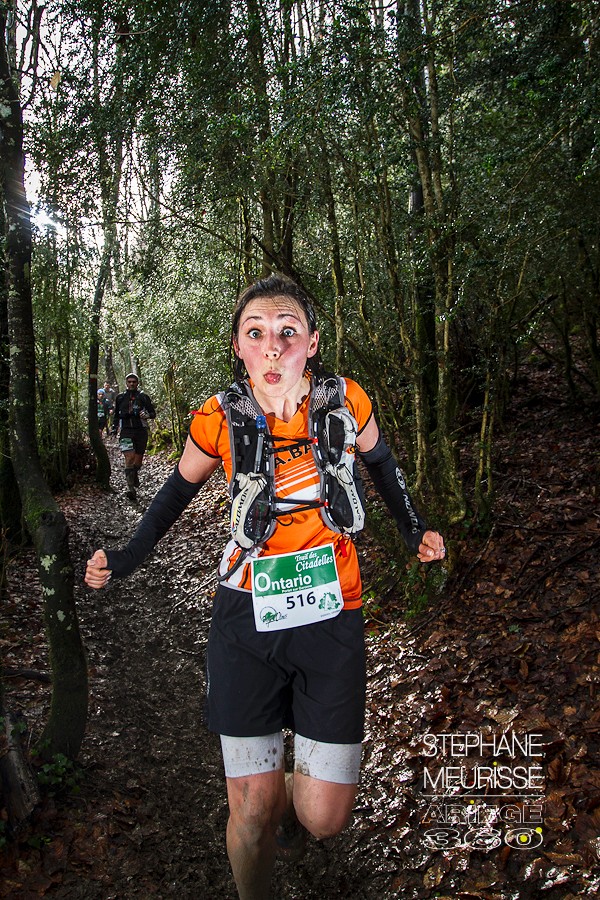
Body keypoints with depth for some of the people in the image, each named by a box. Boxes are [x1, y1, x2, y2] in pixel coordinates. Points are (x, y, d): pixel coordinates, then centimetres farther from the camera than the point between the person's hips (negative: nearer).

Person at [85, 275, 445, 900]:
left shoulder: (345, 402, -9)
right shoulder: (220, 418, -10)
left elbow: (377, 460, 13)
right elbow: (182, 486, 9)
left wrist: (413, 530, 14)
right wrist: (130, 557, 6)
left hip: (331, 619, 1)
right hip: (246, 619, 0)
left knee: (323, 818, 2)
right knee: (252, 811, 6)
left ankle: (292, 806, 40)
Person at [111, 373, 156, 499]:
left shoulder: (143, 397, 8)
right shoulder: (120, 398, 13)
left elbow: (153, 413, 7)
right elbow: (116, 415, 24)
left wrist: (147, 415, -14)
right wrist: (114, 427, 13)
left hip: (141, 431, 1)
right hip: (126, 431, -1)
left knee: (138, 459, 7)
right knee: (129, 457, -17)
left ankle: (134, 474, 41)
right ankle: (130, 487, -21)